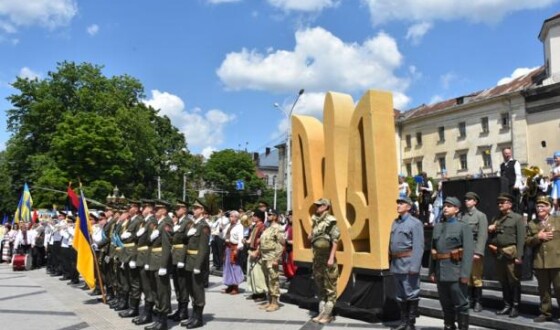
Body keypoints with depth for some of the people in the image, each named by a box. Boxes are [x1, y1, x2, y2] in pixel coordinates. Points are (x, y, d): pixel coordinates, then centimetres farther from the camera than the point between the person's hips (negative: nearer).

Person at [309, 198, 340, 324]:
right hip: (317, 258, 8)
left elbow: (335, 240, -17)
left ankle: (328, 315, 6)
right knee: (320, 287, 14)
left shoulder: (330, 221, -12)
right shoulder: (316, 221, 10)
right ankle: (321, 313, 23)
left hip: (327, 258, -8)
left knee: (330, 288, 1)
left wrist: (331, 258, -21)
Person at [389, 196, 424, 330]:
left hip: (408, 264, -7)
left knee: (411, 294, 2)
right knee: (400, 295, 14)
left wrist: (414, 267, -19)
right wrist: (390, 263, 13)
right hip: (396, 265, 7)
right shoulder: (395, 223, 14)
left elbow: (418, 247, -13)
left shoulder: (415, 223, -8)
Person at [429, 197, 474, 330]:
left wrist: (465, 273, -18)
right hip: (440, 272, 5)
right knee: (445, 304, 14)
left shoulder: (463, 226, -3)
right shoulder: (437, 226, 13)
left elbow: (469, 251, -12)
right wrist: (432, 271, 9)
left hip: (455, 272, -5)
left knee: (460, 304, 2)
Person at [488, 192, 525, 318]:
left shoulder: (517, 218, -1)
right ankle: (507, 305, 20)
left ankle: (515, 307, 8)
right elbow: (490, 234, 23)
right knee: (503, 281, 11)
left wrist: (519, 256, -16)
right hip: (498, 253, 6)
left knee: (514, 281, -1)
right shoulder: (496, 218, 17)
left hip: (511, 253, -6)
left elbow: (521, 239, -9)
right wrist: (490, 244, 0)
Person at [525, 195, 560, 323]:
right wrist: (538, 237, -12)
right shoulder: (531, 224, 9)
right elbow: (527, 241, 4)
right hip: (539, 262, 2)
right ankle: (546, 313, 21)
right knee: (543, 290, 11)